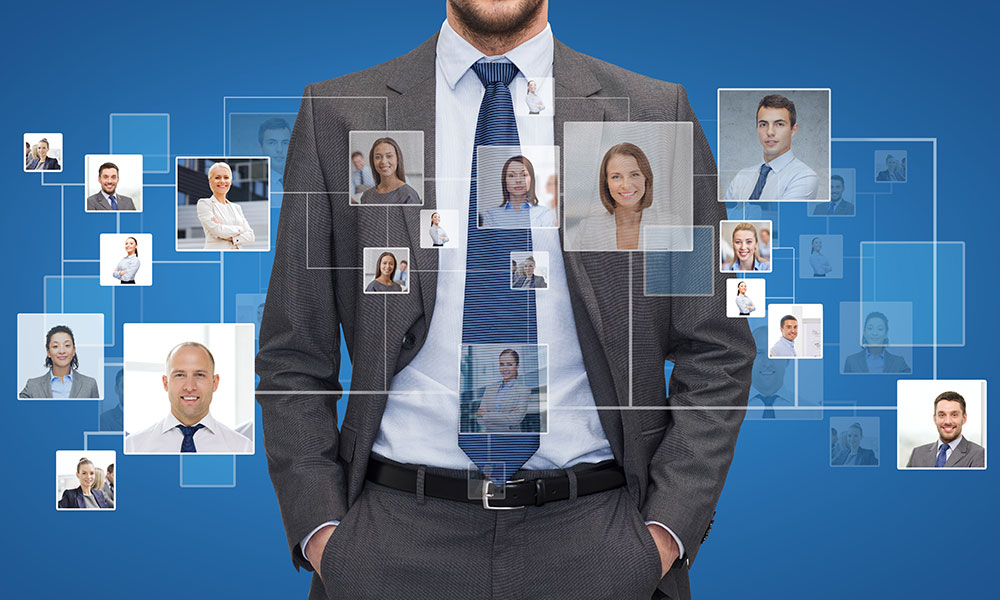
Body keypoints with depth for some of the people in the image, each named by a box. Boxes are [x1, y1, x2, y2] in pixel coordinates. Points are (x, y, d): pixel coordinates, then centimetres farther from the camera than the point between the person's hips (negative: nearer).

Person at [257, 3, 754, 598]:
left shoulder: (658, 114, 0)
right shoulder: (337, 116, 0)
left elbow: (717, 354, 1)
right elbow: (293, 358, 3)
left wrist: (668, 528, -7)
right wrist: (318, 527, -6)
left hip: (592, 544, 0)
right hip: (397, 542, 1)